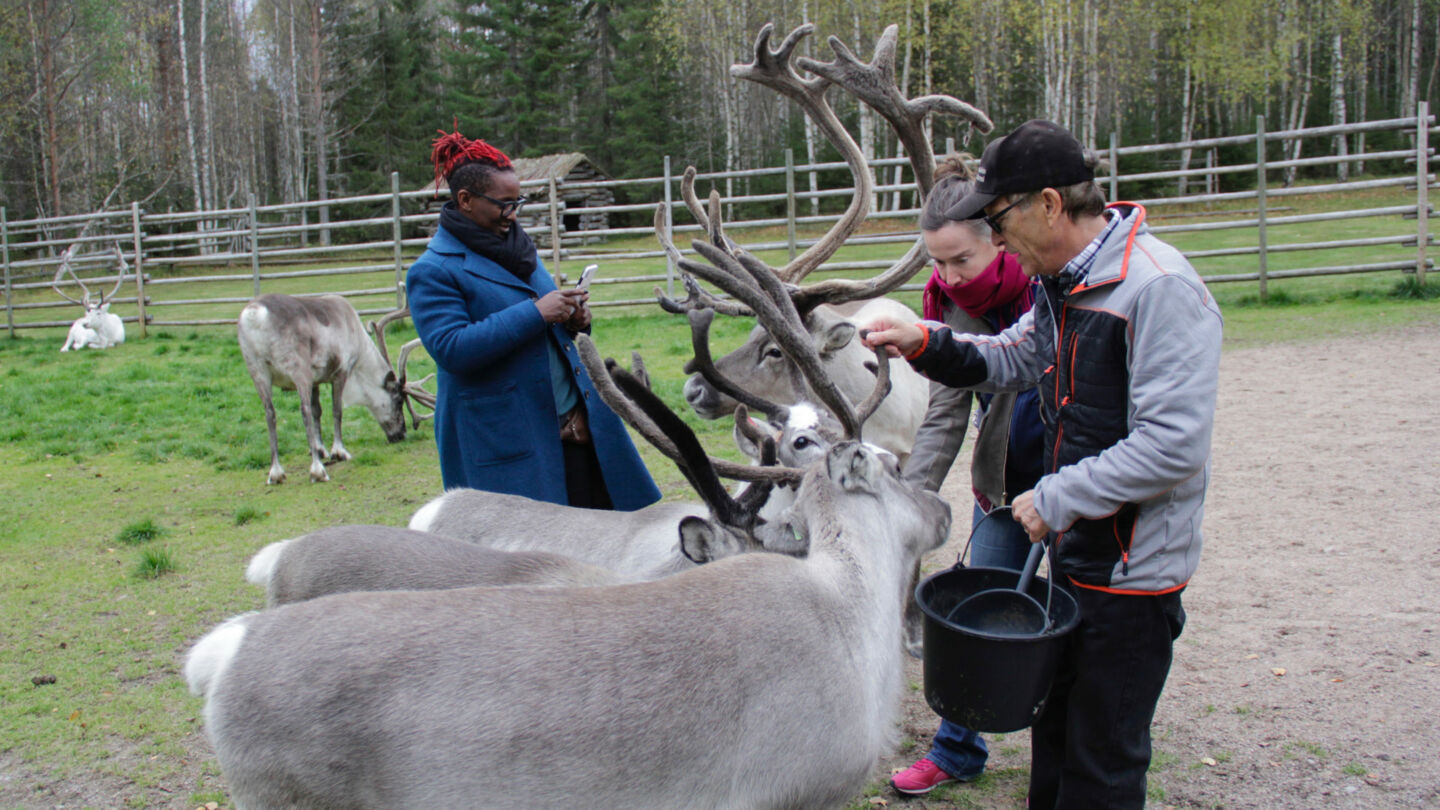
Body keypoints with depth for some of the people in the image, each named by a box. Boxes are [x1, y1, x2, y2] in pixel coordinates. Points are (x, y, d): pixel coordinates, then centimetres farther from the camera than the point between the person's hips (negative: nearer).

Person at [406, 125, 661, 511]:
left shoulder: (515, 244, 15)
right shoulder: (431, 272, -9)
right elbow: (451, 348, -21)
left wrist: (573, 318, 2)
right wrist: (535, 313, -22)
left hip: (573, 422, 7)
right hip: (503, 443, -7)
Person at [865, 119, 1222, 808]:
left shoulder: (1160, 289, -24)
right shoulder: (1062, 280, 5)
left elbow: (1174, 447, -27)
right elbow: (1015, 360, 18)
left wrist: (1057, 498, -20)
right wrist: (927, 344, 1)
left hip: (1133, 570, -9)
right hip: (1073, 554, 9)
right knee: (1054, 731, 24)